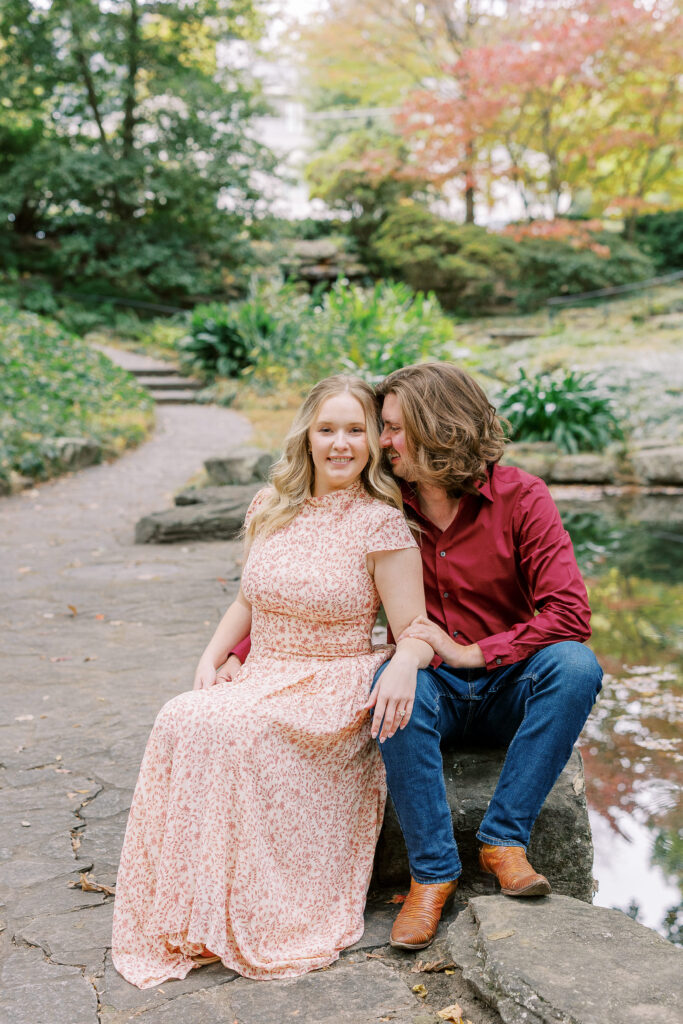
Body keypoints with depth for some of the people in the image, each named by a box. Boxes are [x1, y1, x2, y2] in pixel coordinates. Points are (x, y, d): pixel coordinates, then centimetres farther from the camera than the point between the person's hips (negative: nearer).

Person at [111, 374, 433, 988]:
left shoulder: (381, 524, -6)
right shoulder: (272, 509, 11)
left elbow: (415, 630, -9)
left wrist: (403, 665, -32)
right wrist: (210, 658, 5)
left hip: (337, 686, -5)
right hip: (263, 678, 5)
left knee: (237, 729, -32)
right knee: (181, 720, -25)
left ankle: (256, 920, -18)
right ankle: (184, 916, -15)